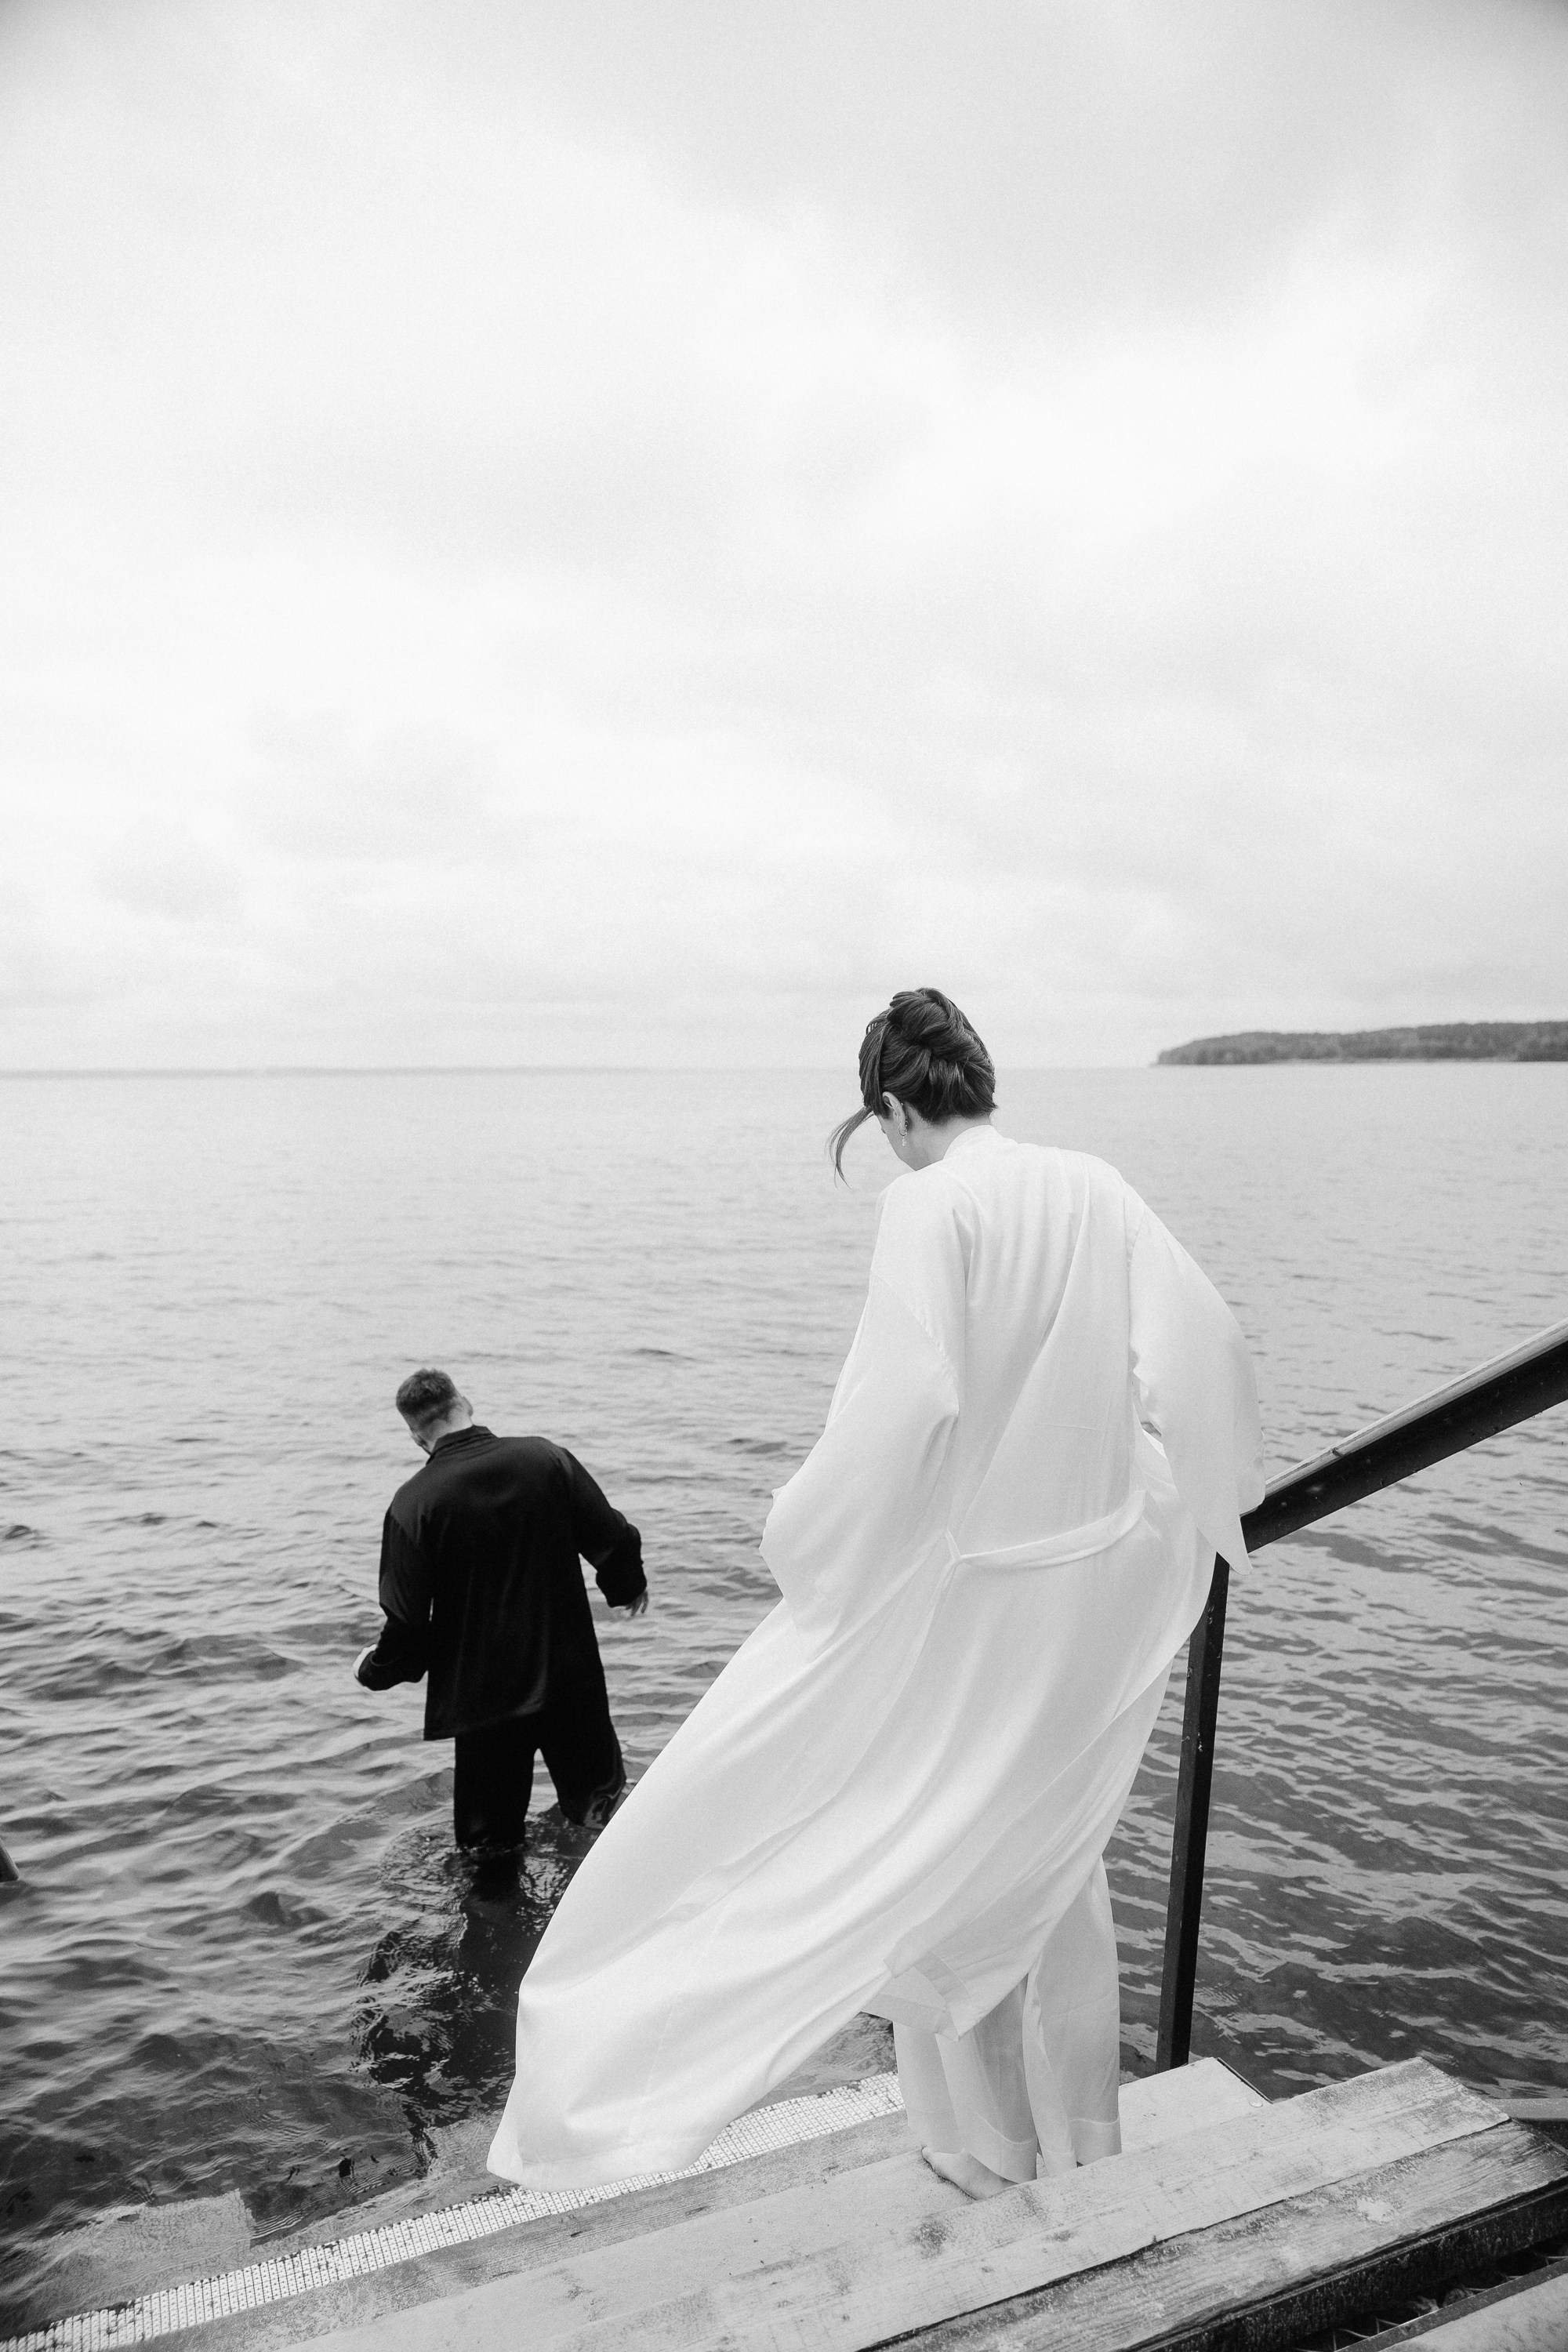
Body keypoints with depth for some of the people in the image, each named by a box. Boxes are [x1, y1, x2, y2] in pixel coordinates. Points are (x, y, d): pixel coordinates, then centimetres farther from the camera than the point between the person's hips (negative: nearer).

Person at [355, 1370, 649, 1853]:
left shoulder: (412, 1504, -16)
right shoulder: (547, 1458, -9)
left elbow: (407, 1619, -13)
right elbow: (613, 1539, -3)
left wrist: (376, 1669, 8)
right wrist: (629, 1586, 19)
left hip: (482, 1690, -2)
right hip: (568, 1675, 2)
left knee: (491, 1834, 18)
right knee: (596, 1791, 23)